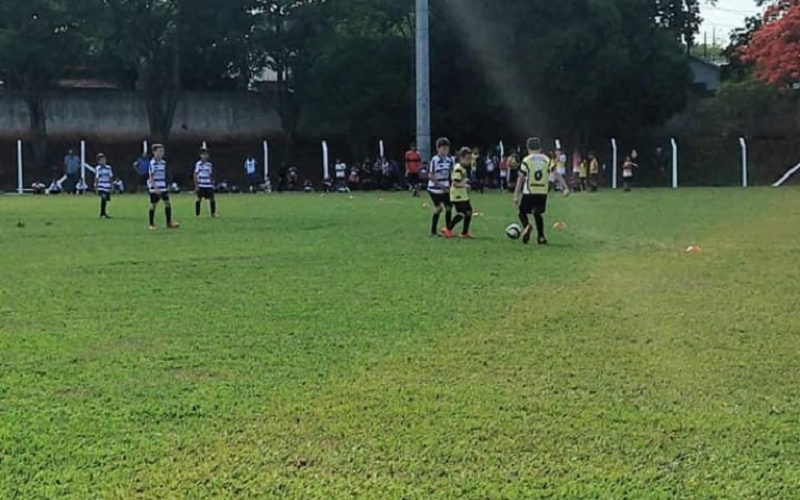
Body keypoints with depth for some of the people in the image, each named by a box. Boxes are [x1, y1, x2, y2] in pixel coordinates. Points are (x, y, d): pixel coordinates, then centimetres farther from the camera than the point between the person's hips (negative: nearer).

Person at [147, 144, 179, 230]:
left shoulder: (163, 163, 8)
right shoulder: (152, 163, -13)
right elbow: (151, 177, -15)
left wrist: (167, 186, 15)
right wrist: (156, 188, -21)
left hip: (163, 188, 6)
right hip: (154, 188, -6)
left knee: (168, 203, 2)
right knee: (153, 205, 1)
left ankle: (169, 223, 10)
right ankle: (152, 224, 10)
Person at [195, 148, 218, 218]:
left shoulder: (209, 165, 10)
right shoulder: (198, 164, -4)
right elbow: (195, 175, -4)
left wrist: (212, 183, 12)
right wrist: (196, 185, -9)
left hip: (209, 186, 4)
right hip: (200, 185, -4)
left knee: (212, 199, 1)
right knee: (199, 199, -1)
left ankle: (213, 214, 12)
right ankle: (197, 214, 6)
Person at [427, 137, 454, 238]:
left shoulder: (449, 160, 3)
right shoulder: (434, 160, -16)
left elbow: (451, 173, 12)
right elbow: (430, 176, -17)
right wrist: (440, 185, -20)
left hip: (445, 189, 6)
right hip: (434, 189, -6)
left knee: (449, 208, 4)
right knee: (438, 209, -3)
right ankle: (433, 232, 8)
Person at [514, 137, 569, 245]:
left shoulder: (526, 160, -3)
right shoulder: (546, 160, 7)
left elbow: (521, 179, -4)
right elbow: (556, 174, -2)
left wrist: (516, 195, -1)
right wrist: (565, 187, -3)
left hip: (529, 192, -3)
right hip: (543, 192, 3)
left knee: (522, 212, 11)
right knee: (538, 214, 19)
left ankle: (527, 226, -20)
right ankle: (541, 237, 10)